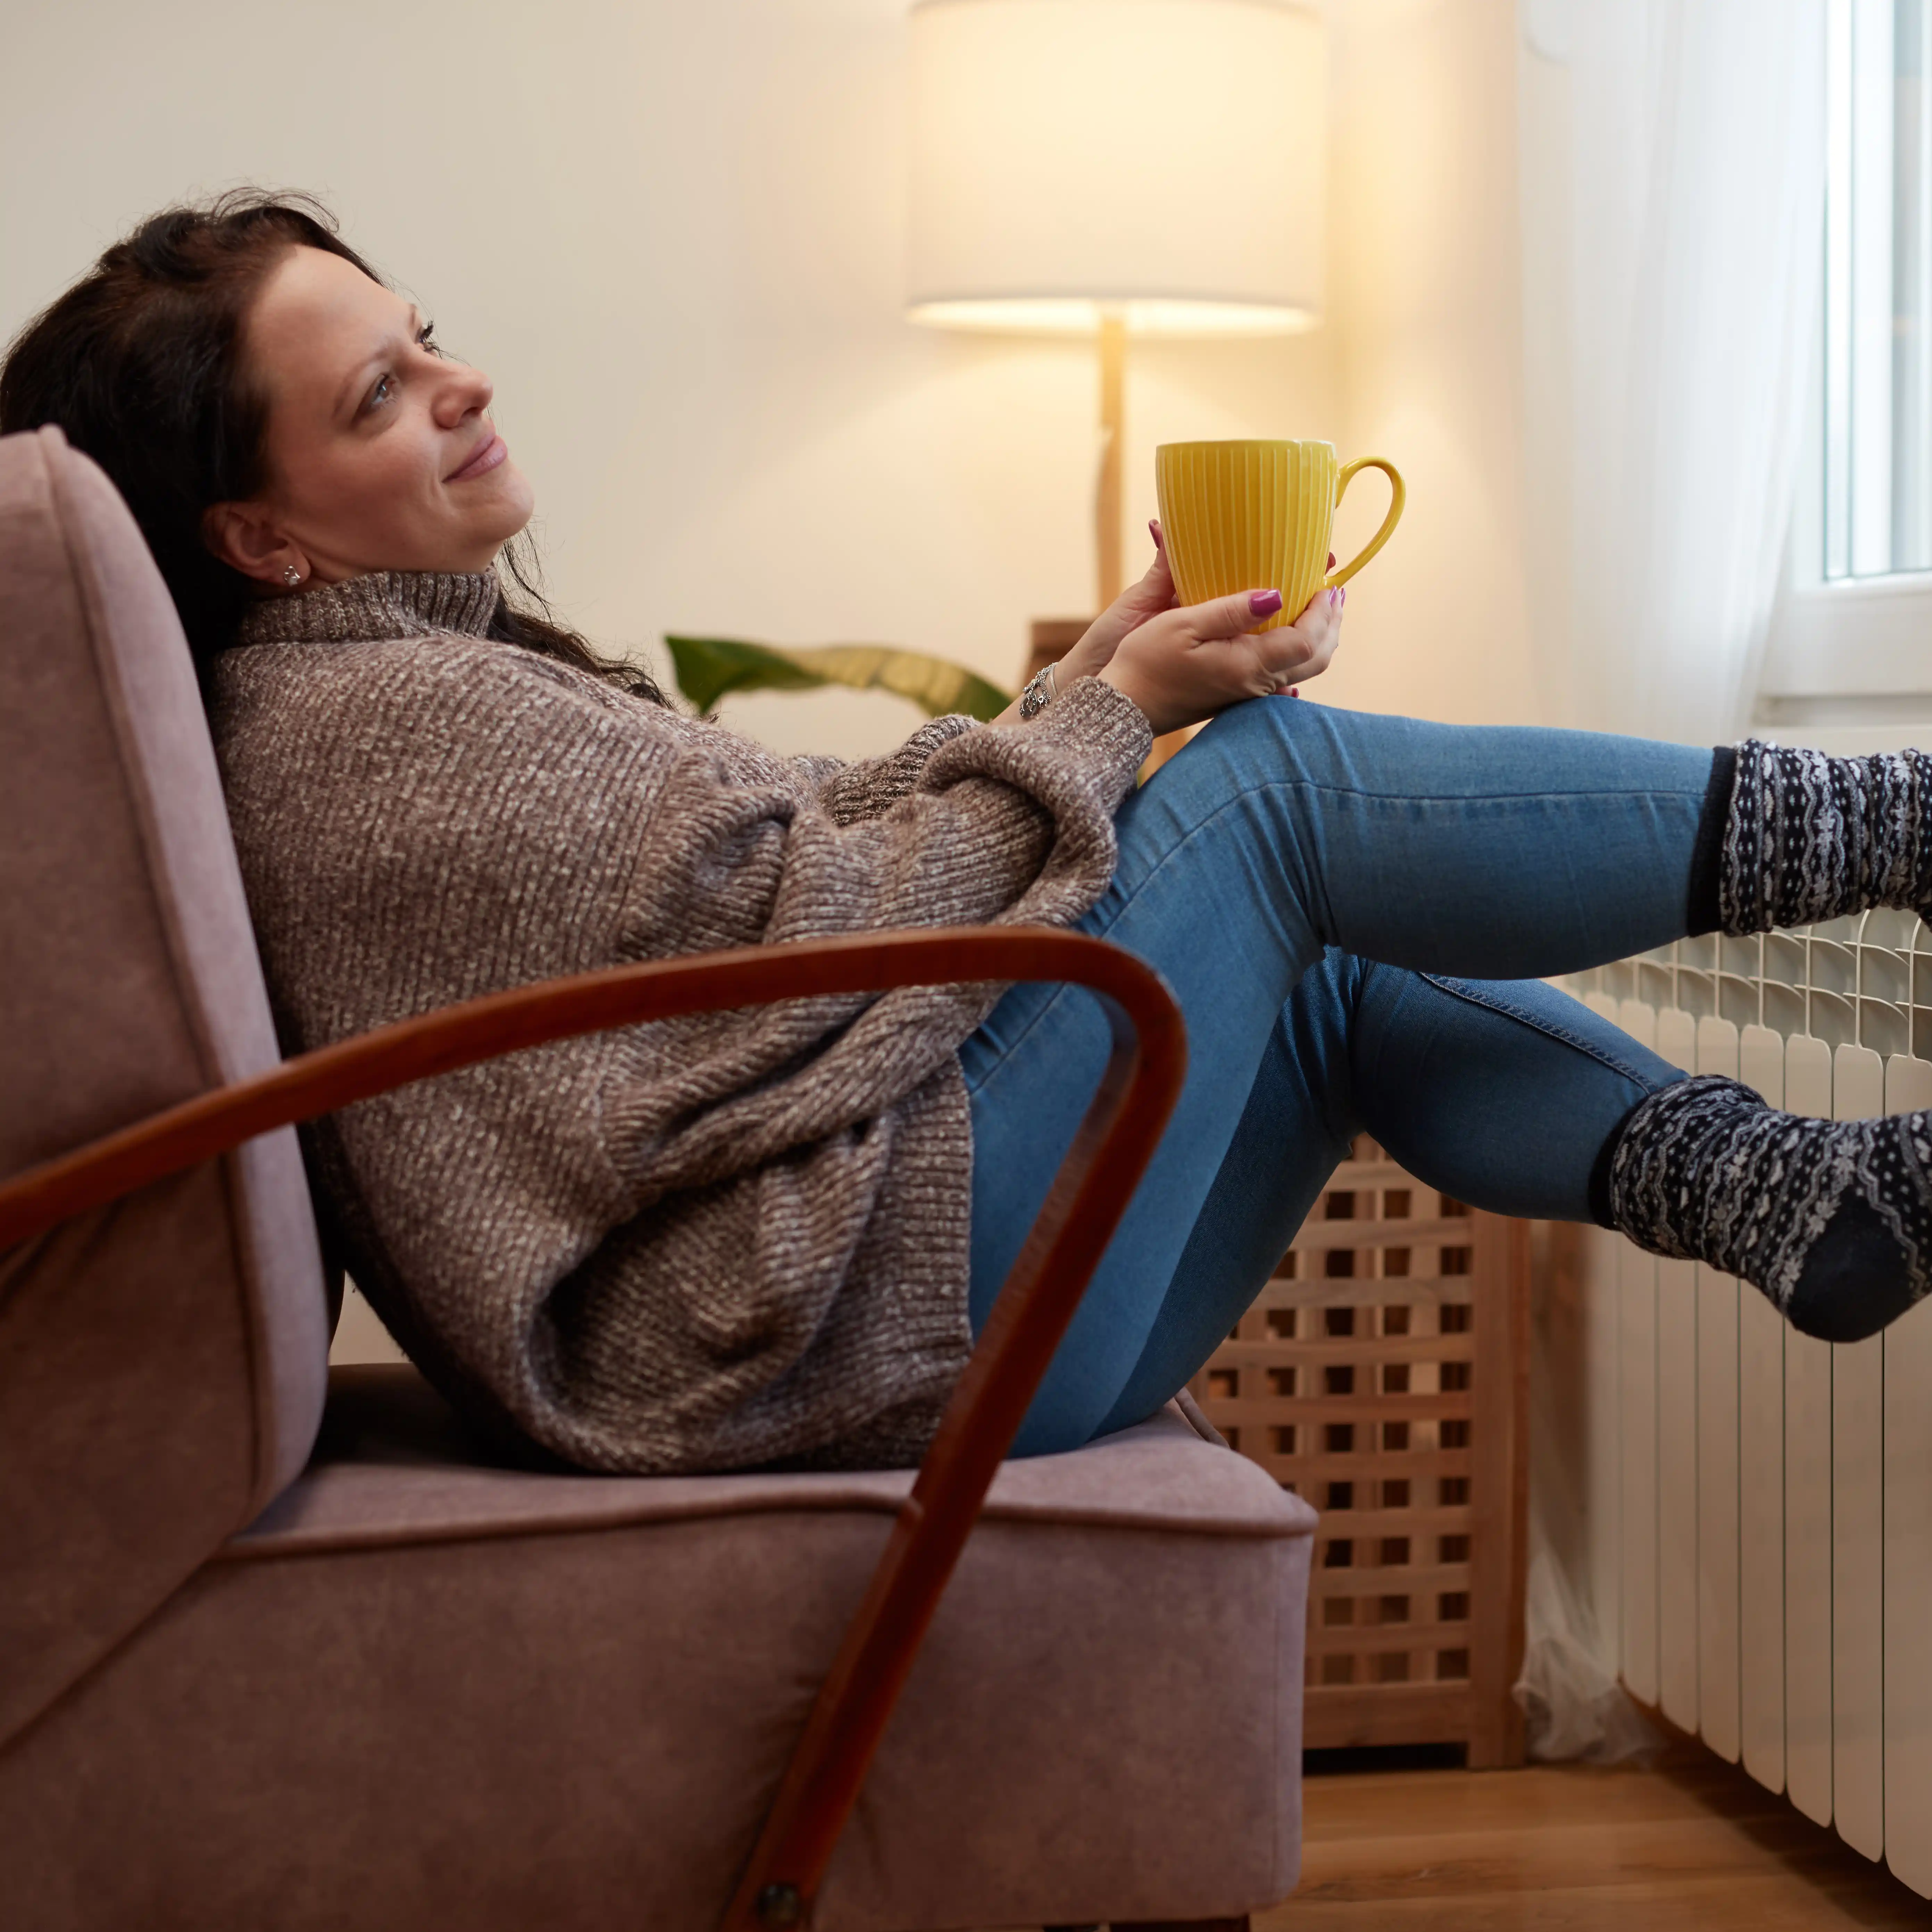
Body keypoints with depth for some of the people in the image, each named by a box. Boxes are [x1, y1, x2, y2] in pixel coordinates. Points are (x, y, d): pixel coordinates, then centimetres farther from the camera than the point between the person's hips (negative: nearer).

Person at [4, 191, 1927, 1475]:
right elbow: (826, 919, -13)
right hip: (838, 1323, -10)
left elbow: (788, 846, 15)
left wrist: (1080, 683, 8)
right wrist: (1109, 715, -4)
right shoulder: (361, 724, -15)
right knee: (1273, 776, -7)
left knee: (1334, 979, 11)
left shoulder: (431, 662, 18)